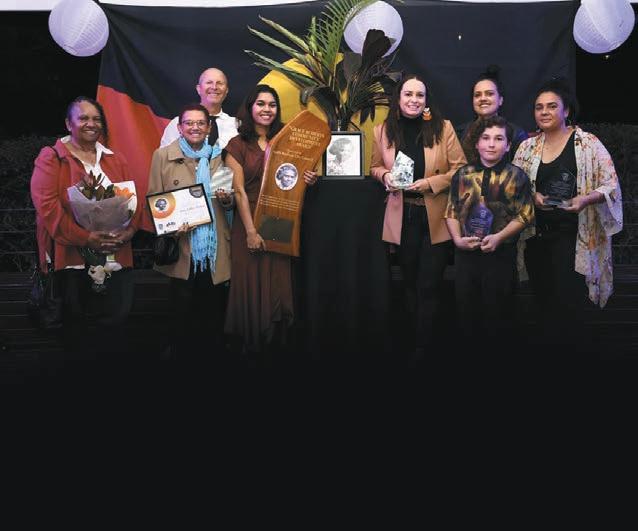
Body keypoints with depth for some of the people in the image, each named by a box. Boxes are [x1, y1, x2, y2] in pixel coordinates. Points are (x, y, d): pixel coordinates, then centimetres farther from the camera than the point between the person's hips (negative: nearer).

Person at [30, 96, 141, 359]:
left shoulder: (115, 160, 16)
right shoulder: (51, 158, 0)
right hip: (72, 256, -4)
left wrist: (129, 230, -10)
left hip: (116, 256, 4)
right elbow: (47, 205, -12)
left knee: (116, 319, 3)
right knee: (77, 325, 5)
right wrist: (84, 237, -20)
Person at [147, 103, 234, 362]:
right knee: (183, 318, 3)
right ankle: (184, 357, 18)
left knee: (214, 316, 7)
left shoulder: (218, 156, 11)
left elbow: (230, 202, 17)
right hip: (182, 247, -2)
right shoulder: (163, 155, 3)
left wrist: (227, 199, -6)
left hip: (215, 247, 2)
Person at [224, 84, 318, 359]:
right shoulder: (238, 145, -1)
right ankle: (253, 349, 17)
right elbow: (239, 191, -8)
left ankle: (275, 347, 21)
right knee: (252, 286, 2)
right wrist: (251, 231, -15)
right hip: (251, 221, -3)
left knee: (278, 286, 6)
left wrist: (308, 180, -8)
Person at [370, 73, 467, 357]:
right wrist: (385, 176, -9)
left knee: (430, 285, 2)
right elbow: (375, 166, 13)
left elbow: (460, 169, -5)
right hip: (403, 217, 3)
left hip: (437, 216, -3)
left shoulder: (443, 128, -7)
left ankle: (423, 345, 15)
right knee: (410, 283, 15)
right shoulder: (383, 131, 1)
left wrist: (431, 183, -18)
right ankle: (412, 341, 30)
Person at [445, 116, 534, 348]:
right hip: (465, 252, 3)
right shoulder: (462, 175, 7)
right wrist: (457, 238, -8)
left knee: (497, 311, 6)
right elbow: (451, 211, 7)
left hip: (501, 253, -2)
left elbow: (525, 215, -4)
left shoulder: (516, 176, 0)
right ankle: (466, 350, 25)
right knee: (465, 309, 10)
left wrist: (498, 237, -15)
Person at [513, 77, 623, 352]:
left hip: (572, 236, -4)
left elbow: (611, 186, -3)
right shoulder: (527, 147, 10)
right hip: (536, 234, 4)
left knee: (566, 306, -8)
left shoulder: (588, 144, -2)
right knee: (544, 302, 9)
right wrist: (532, 197, -9)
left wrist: (585, 199, -22)